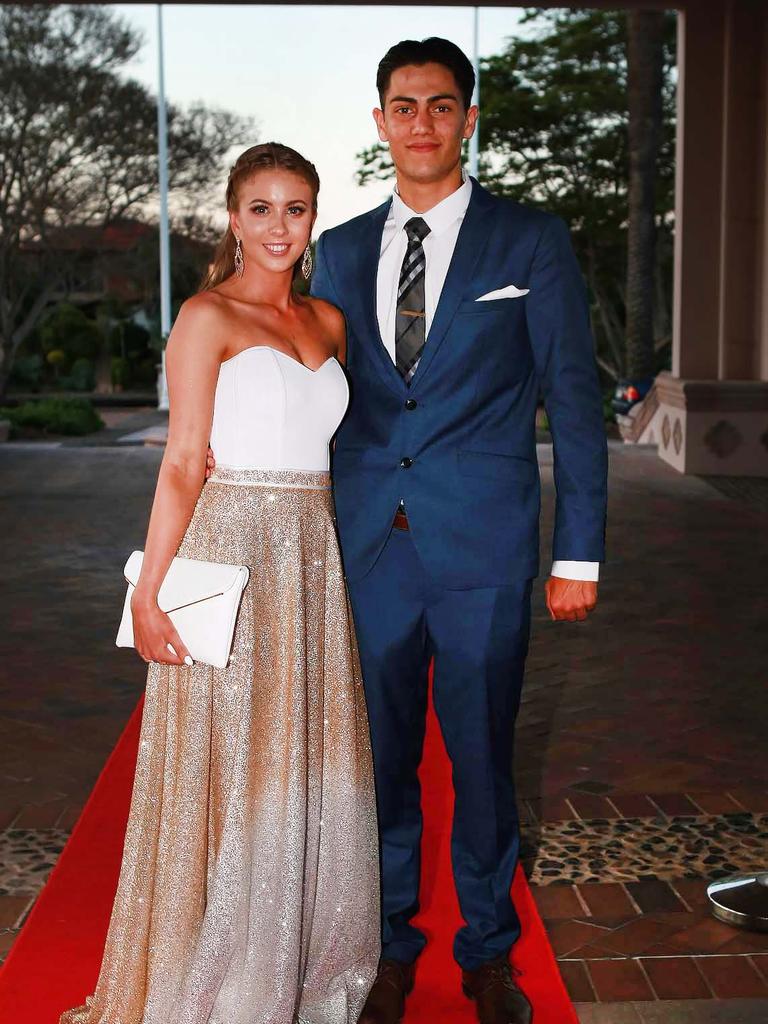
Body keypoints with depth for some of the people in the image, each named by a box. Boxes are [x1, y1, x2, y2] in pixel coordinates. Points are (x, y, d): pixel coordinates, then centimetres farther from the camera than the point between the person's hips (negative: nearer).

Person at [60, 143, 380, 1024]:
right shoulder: (207, 317, -5)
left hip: (314, 559, 6)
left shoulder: (327, 321, 14)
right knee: (230, 774, 2)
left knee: (307, 769, 12)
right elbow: (182, 465, -10)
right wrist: (149, 594, -14)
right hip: (230, 547, -6)